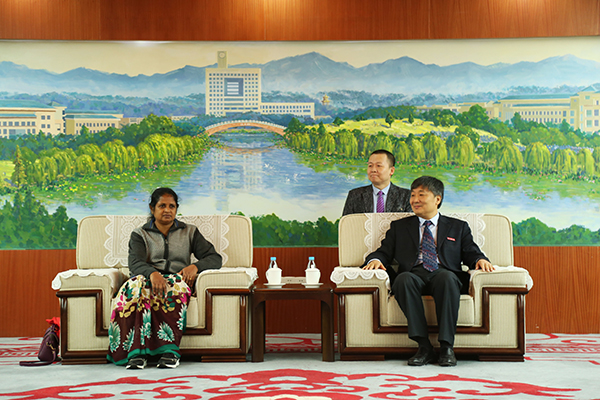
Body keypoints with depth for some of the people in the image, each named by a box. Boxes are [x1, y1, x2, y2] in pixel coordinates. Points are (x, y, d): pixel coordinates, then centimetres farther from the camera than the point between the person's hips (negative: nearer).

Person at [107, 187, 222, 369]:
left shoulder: (190, 232, 20)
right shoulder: (139, 234, 17)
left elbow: (215, 258, 11)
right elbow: (135, 263, -3)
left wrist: (195, 266, -12)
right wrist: (152, 273, -27)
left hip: (177, 280, 0)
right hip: (148, 279, 0)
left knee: (176, 285, -37)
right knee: (137, 285, -36)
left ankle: (169, 350, -44)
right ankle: (137, 351, -43)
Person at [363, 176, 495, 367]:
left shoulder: (458, 227, 24)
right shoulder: (399, 227, 26)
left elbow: (471, 254, 16)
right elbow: (384, 252, 18)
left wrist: (480, 260, -8)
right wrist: (375, 260, -6)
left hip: (444, 274, 0)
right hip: (414, 274, 1)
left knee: (447, 278, -37)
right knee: (403, 279, -36)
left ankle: (446, 347, -33)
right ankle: (424, 346, -33)